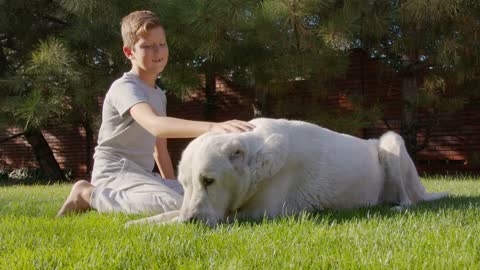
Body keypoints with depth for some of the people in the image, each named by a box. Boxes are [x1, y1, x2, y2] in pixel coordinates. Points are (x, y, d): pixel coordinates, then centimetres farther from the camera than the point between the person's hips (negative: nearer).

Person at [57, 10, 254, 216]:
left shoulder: (159, 95, 16)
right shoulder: (125, 87, -15)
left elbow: (160, 149, 23)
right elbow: (155, 125, -36)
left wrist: (172, 187, 18)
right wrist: (211, 127, -49)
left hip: (141, 174, 9)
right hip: (115, 172, -9)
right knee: (175, 207, -33)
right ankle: (89, 194, -13)